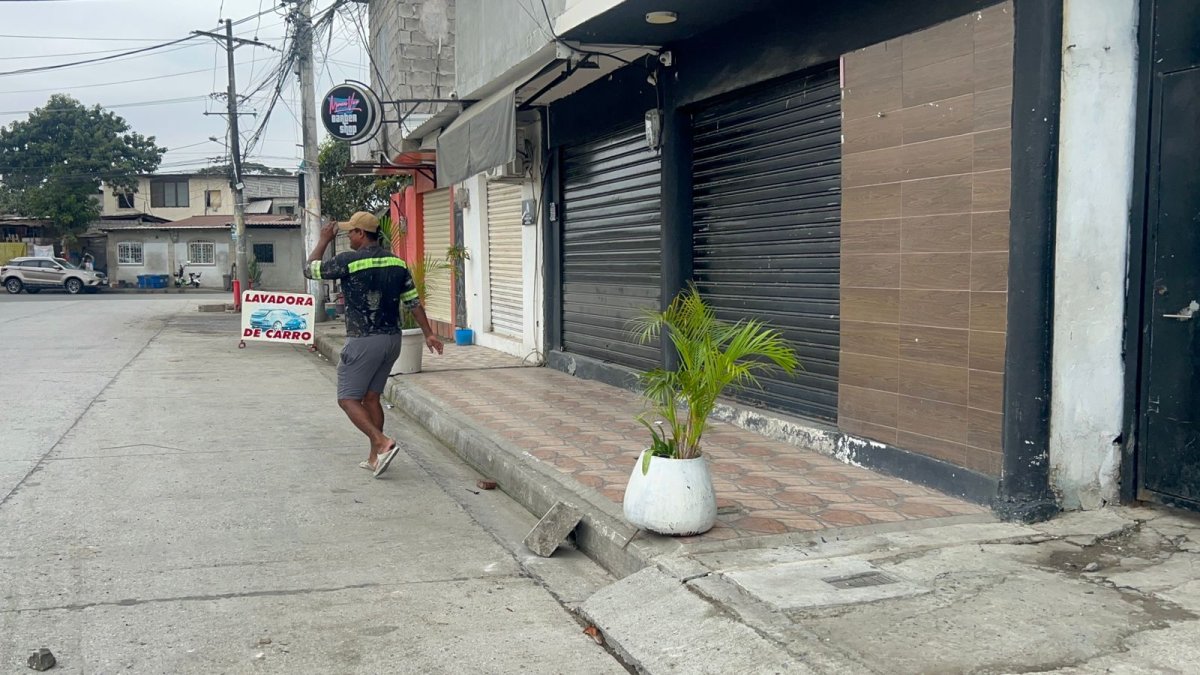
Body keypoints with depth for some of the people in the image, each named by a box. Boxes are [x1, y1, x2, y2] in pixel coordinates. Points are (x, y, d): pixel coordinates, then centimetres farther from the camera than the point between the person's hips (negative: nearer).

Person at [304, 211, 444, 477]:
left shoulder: (348, 261, -12)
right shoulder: (397, 262, 5)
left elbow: (310, 270, 2)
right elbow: (413, 301, 8)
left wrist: (324, 240, 13)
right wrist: (428, 333, 14)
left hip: (363, 341, -7)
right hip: (392, 340, 7)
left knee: (348, 399, 2)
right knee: (371, 397, 15)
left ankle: (383, 443, -14)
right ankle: (375, 458, 16)